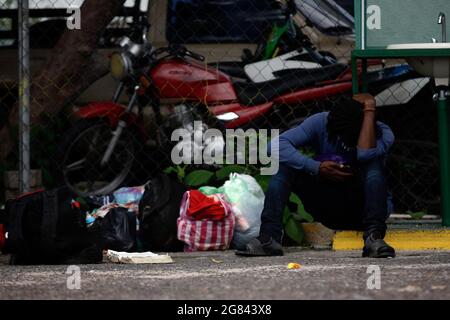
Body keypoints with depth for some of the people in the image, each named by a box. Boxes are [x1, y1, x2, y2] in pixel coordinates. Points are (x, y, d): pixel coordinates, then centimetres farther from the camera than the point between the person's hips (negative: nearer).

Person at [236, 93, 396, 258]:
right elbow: (277, 145, -21)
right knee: (285, 166, -19)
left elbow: (365, 154, -38)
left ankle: (374, 237, -36)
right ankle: (269, 237, -30)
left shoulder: (382, 133, -14)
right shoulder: (321, 123, -10)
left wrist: (369, 110, -27)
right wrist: (316, 168, -30)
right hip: (325, 211, 2)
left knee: (374, 164, -30)